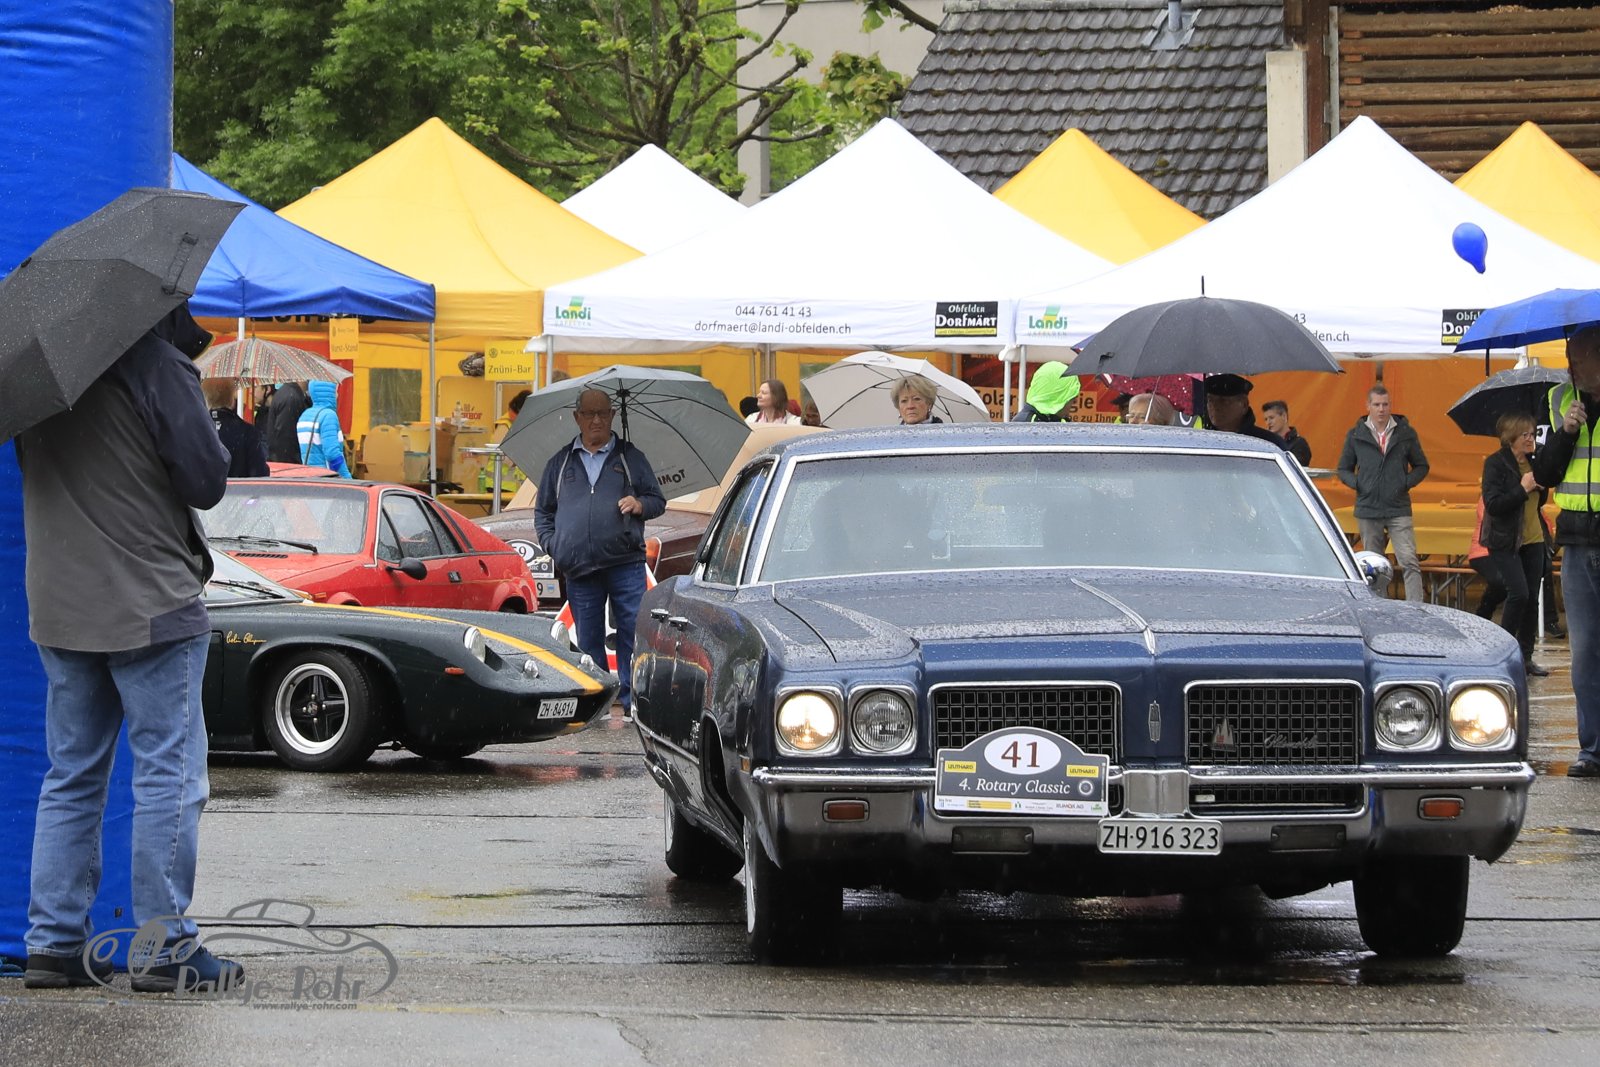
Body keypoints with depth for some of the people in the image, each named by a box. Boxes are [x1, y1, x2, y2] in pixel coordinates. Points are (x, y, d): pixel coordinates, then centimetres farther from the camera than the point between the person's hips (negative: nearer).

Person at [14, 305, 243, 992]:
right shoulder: (157, 366, -15)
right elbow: (207, 482, -12)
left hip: (57, 604, 6)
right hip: (148, 603, -6)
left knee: (71, 777, 14)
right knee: (169, 779, 0)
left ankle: (53, 940, 12)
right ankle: (166, 948, -1)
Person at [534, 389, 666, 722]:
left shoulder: (630, 458, 13)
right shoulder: (561, 463, 17)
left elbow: (658, 501, 16)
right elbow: (543, 512, 21)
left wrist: (640, 505, -7)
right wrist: (552, 545, 4)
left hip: (626, 565, -2)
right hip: (579, 569, 2)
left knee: (632, 632, -8)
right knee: (588, 641, 3)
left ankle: (631, 702, -5)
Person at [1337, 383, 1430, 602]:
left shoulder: (1405, 433, 5)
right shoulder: (1356, 435, 7)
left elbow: (1421, 466, 14)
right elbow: (1344, 469, 15)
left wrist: (1406, 483, -5)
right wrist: (1357, 484, -6)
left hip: (1399, 509, -1)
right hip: (1368, 509, 1)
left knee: (1409, 562, -13)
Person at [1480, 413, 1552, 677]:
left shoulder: (1533, 461, 9)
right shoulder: (1496, 464, -10)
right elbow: (1493, 504, -19)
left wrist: (1541, 484, -2)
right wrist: (1523, 489, -21)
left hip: (1533, 540, 6)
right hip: (1505, 543, -6)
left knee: (1532, 598, 4)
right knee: (1519, 594, -16)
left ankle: (1525, 657, 10)